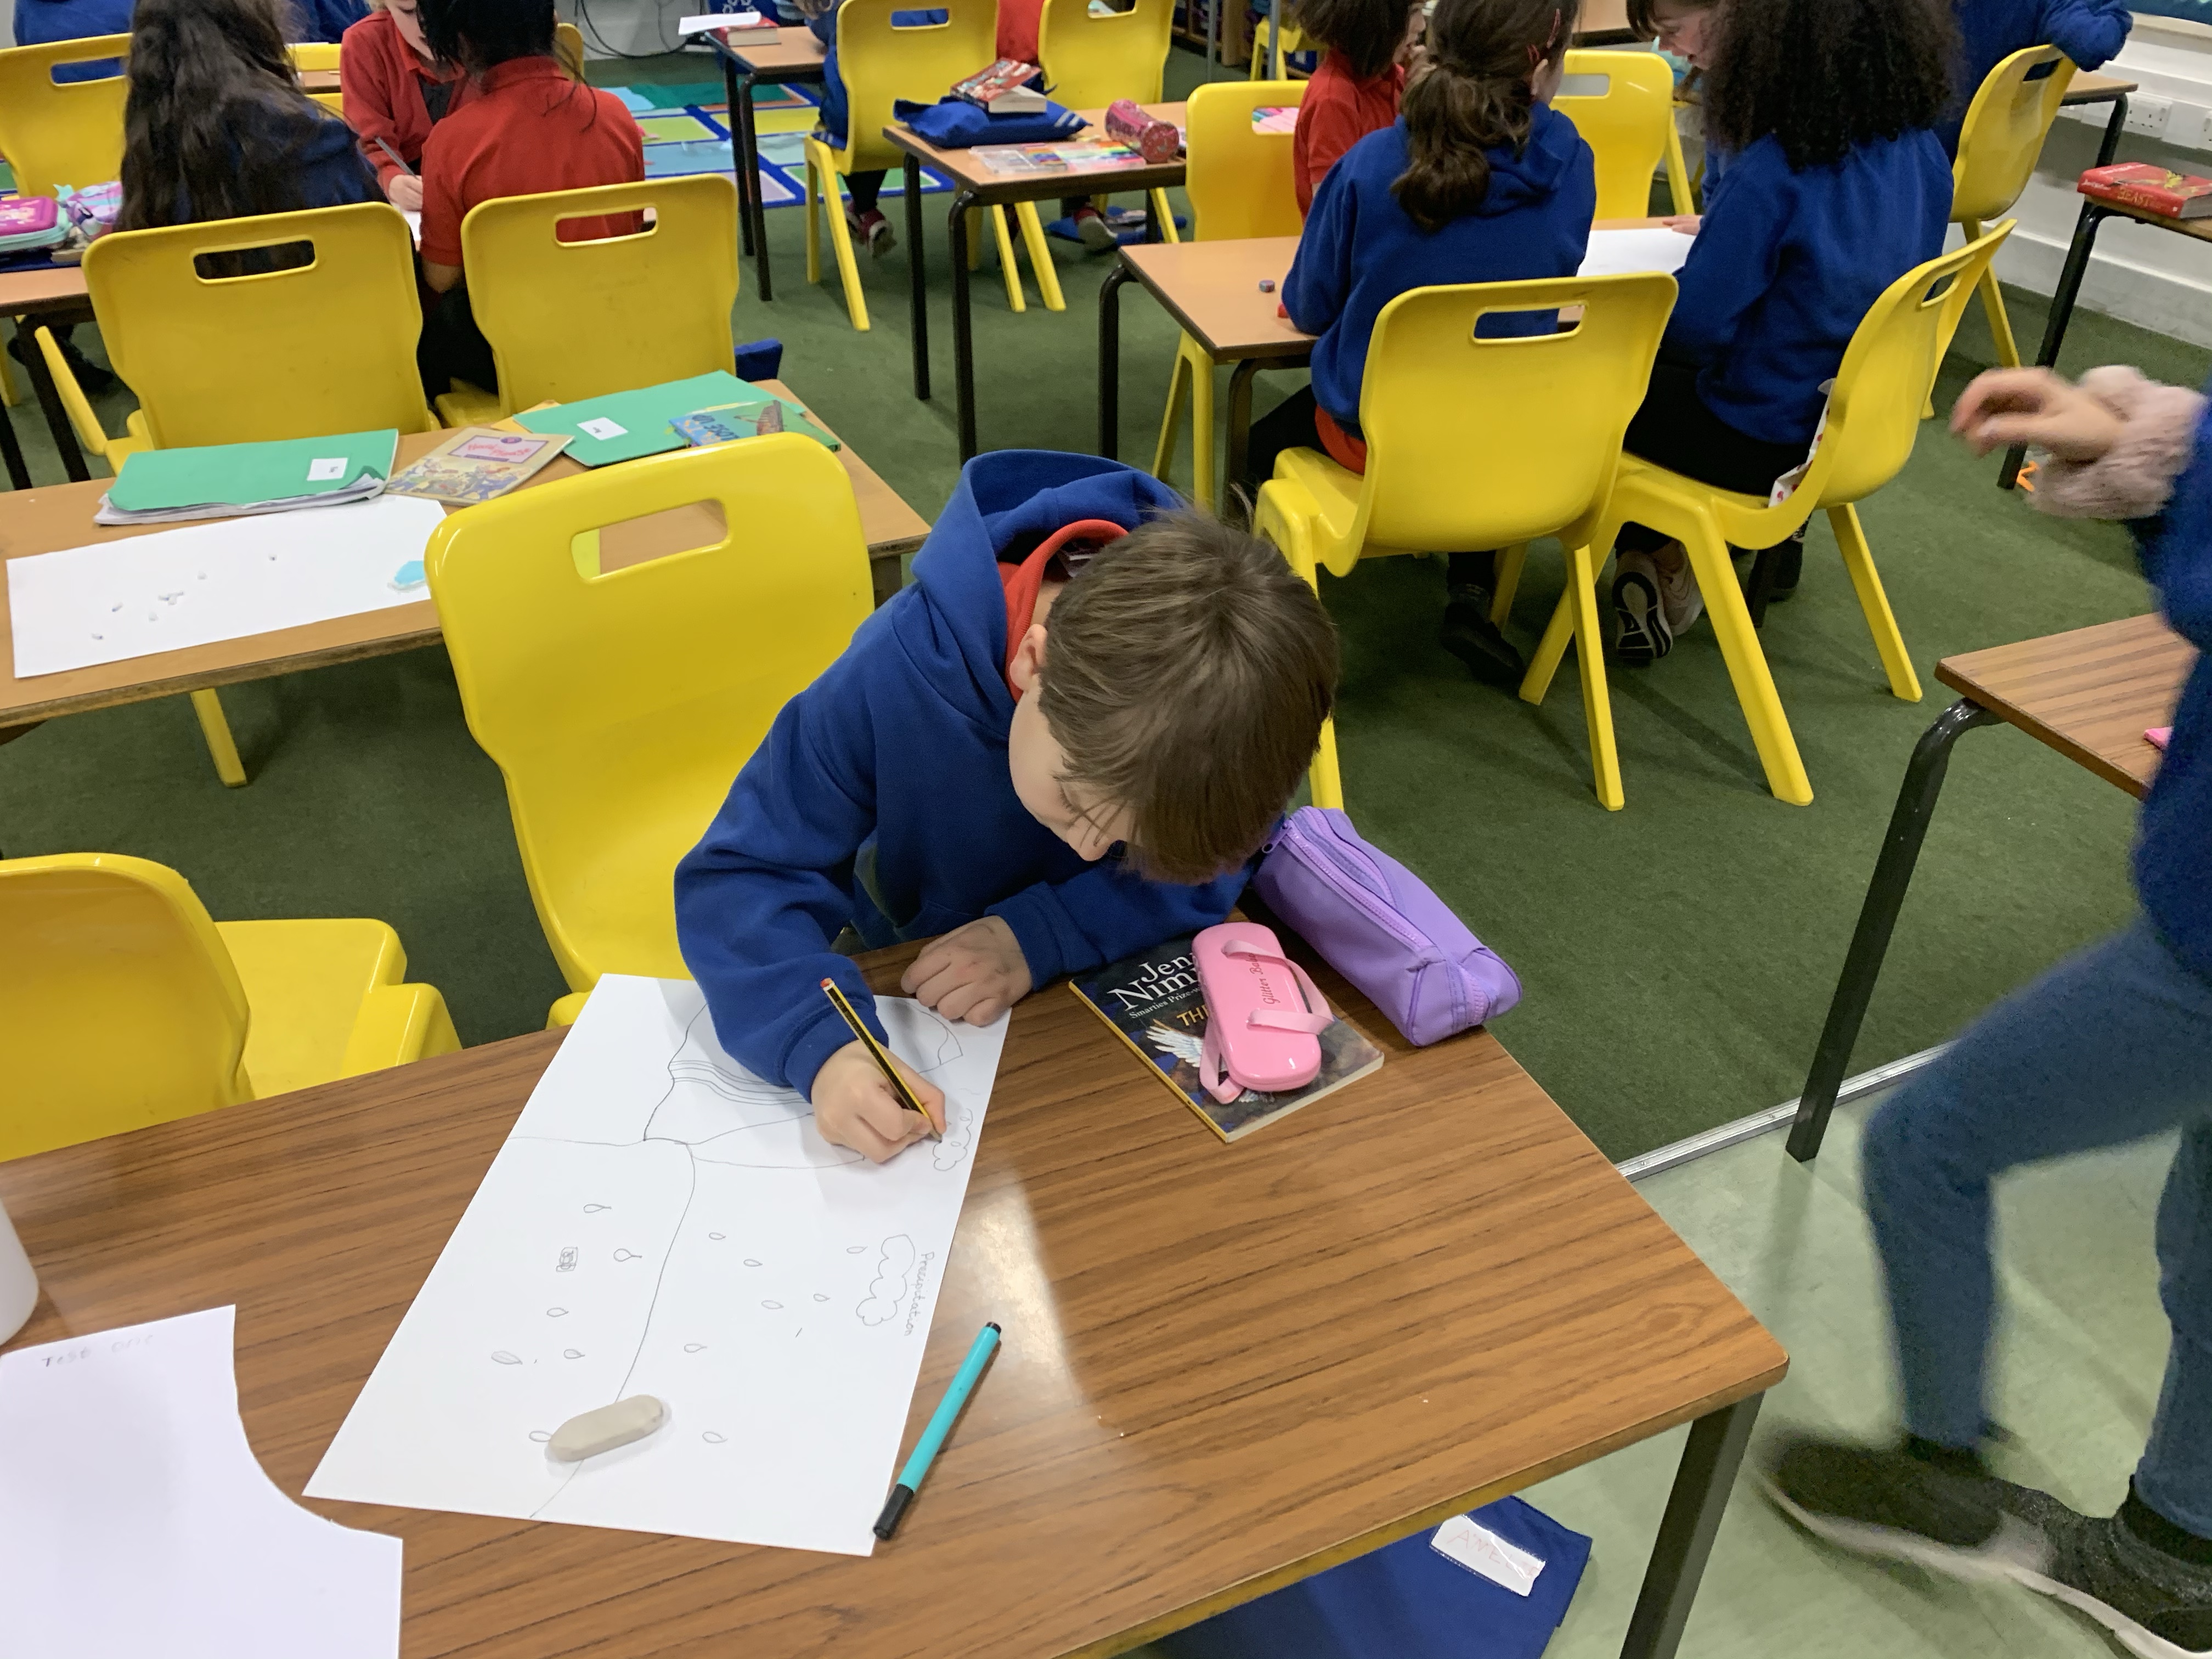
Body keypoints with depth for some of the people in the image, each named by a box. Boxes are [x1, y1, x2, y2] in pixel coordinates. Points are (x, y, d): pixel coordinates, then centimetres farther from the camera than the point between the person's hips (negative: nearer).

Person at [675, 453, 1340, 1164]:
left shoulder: (1223, 695, -28)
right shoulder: (893, 678, -33)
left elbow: (1217, 866, -18)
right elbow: (736, 881, -28)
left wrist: (1040, 935, -34)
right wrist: (822, 1045, -47)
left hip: (1115, 977, 4)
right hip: (916, 990, -3)